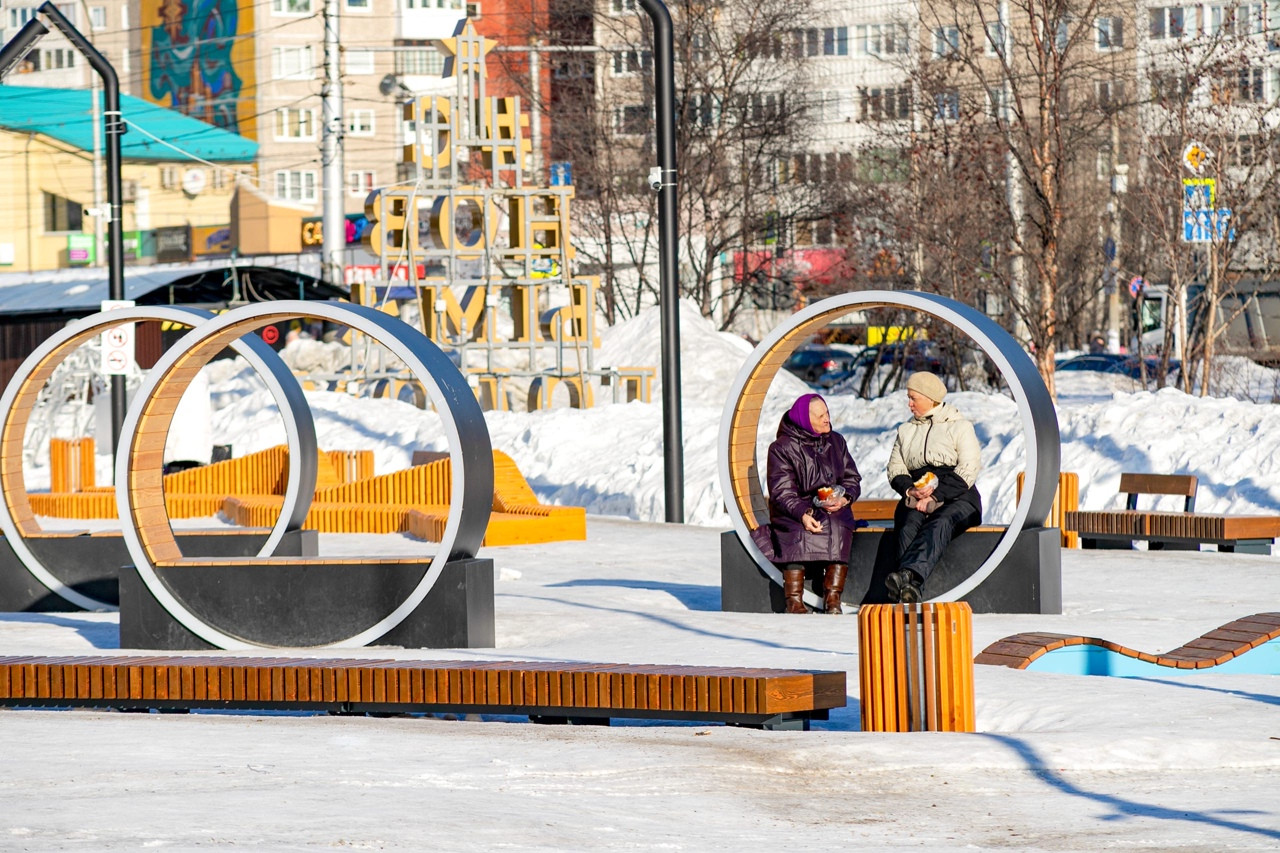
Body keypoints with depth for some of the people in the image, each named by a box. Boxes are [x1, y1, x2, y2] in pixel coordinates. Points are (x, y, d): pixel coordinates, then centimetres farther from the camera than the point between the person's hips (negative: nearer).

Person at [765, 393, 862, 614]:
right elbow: (782, 492, -11)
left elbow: (852, 479, 11)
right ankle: (794, 601, -34)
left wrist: (844, 499, -12)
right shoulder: (782, 448, -2)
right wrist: (803, 514, -29)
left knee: (838, 527, -31)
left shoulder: (836, 442, 13)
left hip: (833, 507, 3)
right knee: (798, 530, -36)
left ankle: (833, 599, -31)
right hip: (793, 512, -3)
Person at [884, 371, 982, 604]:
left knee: (940, 524, -38)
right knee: (908, 525, -32)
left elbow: (967, 472, -4)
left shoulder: (959, 426, 8)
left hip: (957, 500, -4)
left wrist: (935, 496, -16)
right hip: (916, 498, 4)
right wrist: (910, 490, -9)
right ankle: (908, 587, -55)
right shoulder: (906, 431, 25)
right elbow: (896, 470, 16)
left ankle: (910, 574, -63)